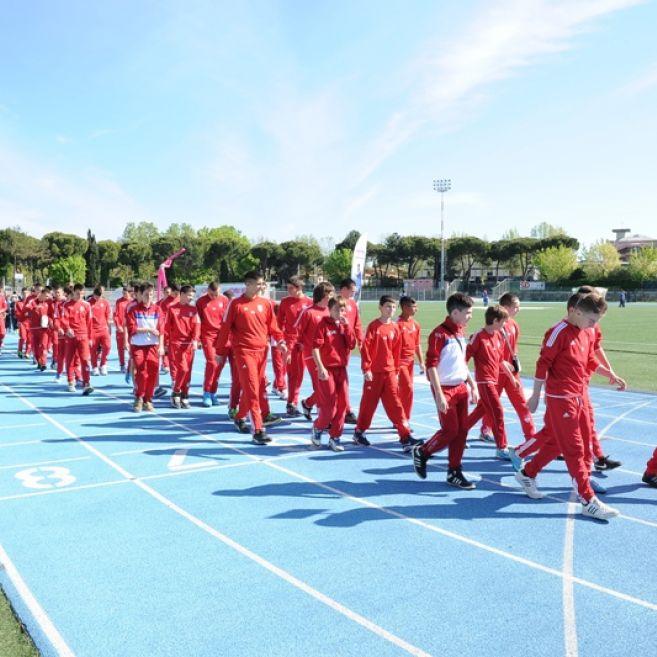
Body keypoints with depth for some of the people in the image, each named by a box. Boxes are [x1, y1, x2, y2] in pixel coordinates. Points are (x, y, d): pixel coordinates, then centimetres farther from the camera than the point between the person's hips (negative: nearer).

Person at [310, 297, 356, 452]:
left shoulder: (344, 326, 9)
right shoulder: (324, 324, -7)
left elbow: (352, 344, -1)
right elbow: (315, 347, -12)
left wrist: (347, 326, -8)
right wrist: (320, 367, -18)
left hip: (342, 369, 5)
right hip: (327, 369, -5)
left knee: (342, 404, 5)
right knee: (329, 405, -4)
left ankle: (335, 437, 15)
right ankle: (317, 428, 22)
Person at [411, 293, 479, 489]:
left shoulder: (460, 332, 11)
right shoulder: (439, 333, -15)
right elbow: (431, 365, -18)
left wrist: (473, 386, 18)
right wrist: (439, 395, -21)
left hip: (461, 387, 8)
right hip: (445, 389, -8)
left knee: (462, 430, 7)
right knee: (450, 430, -5)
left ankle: (454, 472, 17)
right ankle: (422, 452, 19)